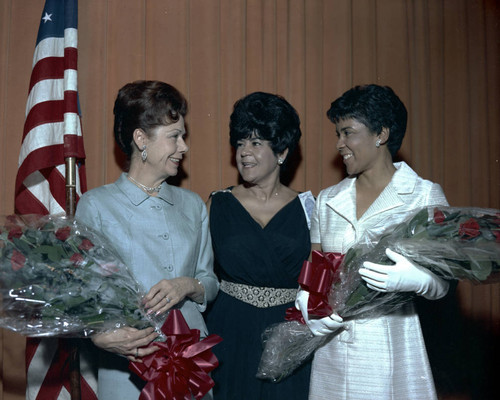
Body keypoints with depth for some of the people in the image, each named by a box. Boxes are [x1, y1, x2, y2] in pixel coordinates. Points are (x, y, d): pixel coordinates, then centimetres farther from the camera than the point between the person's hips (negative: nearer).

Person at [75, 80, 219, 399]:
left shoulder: (192, 205, 11)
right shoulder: (96, 205, -2)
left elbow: (210, 283, 13)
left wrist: (188, 286, -9)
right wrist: (100, 334, -24)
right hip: (128, 365, -3)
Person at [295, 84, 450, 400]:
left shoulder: (425, 195, -4)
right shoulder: (327, 200, 10)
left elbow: (444, 282, -8)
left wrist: (417, 279, -30)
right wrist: (307, 300, -7)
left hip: (390, 351, -4)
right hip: (331, 348, 4)